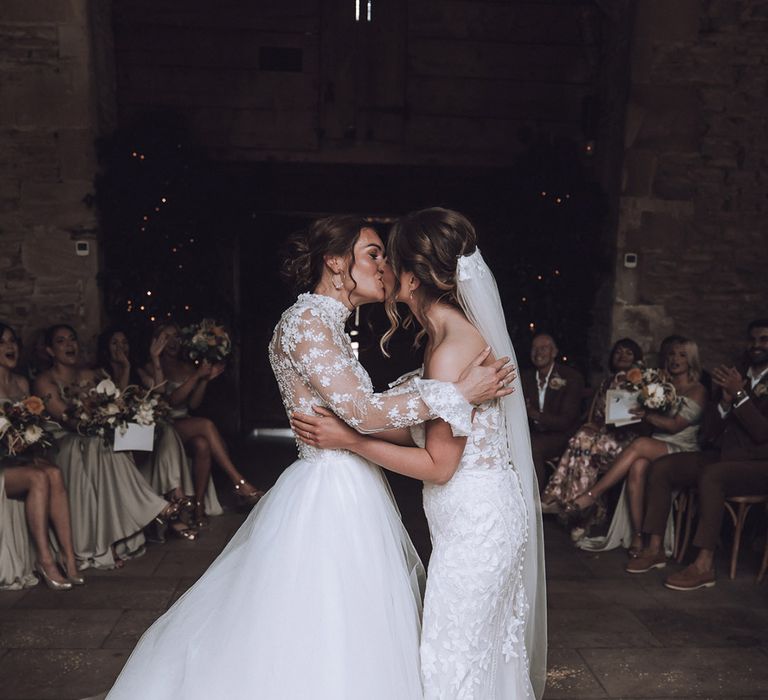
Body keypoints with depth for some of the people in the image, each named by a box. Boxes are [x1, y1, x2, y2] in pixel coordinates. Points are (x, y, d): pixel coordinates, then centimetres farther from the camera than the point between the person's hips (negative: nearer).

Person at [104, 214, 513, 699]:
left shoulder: (329, 326, 14)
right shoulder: (305, 321, -15)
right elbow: (360, 411, -23)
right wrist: (458, 394, -19)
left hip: (346, 494, 9)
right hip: (329, 499, -9)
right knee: (324, 644, 2)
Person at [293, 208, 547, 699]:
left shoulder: (453, 350, -24)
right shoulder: (456, 333, 6)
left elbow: (438, 466, -19)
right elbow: (434, 433, 8)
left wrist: (349, 440, -15)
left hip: (474, 524, -9)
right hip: (486, 515, 9)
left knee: (454, 660, 8)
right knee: (488, 649, 23)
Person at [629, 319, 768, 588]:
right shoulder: (734, 379, 16)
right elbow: (709, 432, 9)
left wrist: (739, 395, -18)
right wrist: (725, 400, -7)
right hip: (721, 457, 7)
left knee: (711, 476, -35)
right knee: (661, 467, -12)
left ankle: (704, 565, -30)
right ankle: (655, 549, -9)